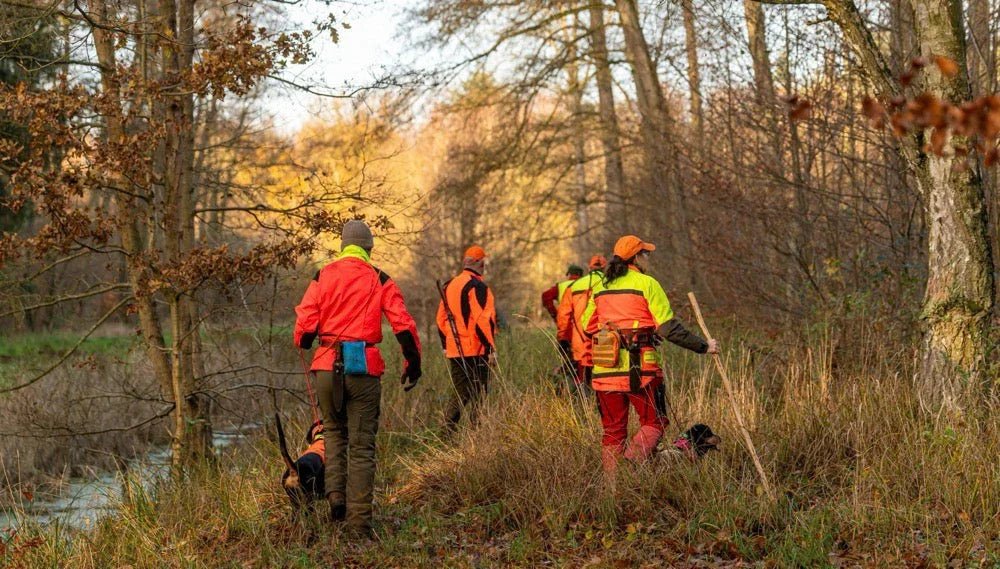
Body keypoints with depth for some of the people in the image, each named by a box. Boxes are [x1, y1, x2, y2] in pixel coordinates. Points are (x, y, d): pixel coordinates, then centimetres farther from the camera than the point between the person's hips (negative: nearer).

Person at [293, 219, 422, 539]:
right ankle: (359, 519, -1)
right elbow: (404, 326, -2)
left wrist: (303, 345, 22)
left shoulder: (323, 277, 4)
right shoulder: (380, 281, 3)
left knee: (334, 431, 23)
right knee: (362, 445, 4)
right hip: (365, 369, -1)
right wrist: (413, 364, 10)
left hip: (327, 367, 1)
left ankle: (336, 495, 7)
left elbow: (304, 324, 0)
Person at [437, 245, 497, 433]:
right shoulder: (477, 287, -12)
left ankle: (448, 428, 2)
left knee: (460, 390, 12)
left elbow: (441, 319, 18)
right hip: (475, 350, -7)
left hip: (454, 350, 7)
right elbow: (483, 320, -18)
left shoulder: (449, 286, 14)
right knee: (478, 393, -2)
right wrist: (491, 347, -14)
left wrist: (445, 346, 23)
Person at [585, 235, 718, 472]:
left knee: (613, 430, 11)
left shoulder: (602, 287, 12)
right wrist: (703, 346, -3)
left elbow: (589, 328, 14)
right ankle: (632, 460, -18)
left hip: (604, 370, 5)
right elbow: (669, 328, -10)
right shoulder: (647, 284, -4)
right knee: (654, 423, 6)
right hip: (639, 368, -5)